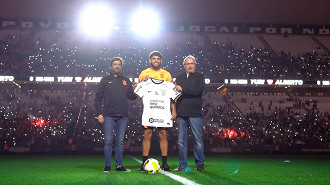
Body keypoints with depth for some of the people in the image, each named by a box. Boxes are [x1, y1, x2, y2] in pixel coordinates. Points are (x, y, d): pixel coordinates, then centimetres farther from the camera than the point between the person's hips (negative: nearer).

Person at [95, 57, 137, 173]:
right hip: (108, 115, -2)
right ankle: (107, 166, 3)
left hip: (122, 116, 3)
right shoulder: (105, 80, 9)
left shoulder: (126, 81, 16)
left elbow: (132, 97, 11)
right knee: (108, 141, -3)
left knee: (120, 141, 5)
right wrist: (99, 113, -4)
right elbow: (98, 97, 5)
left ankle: (119, 165, 10)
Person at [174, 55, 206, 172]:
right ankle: (183, 165, 12)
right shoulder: (179, 77, 17)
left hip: (195, 114, -3)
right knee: (181, 141, 5)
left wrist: (183, 89, -12)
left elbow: (198, 90, -11)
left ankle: (200, 164, 9)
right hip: (181, 114, 3)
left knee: (198, 140, -1)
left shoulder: (200, 77, 7)